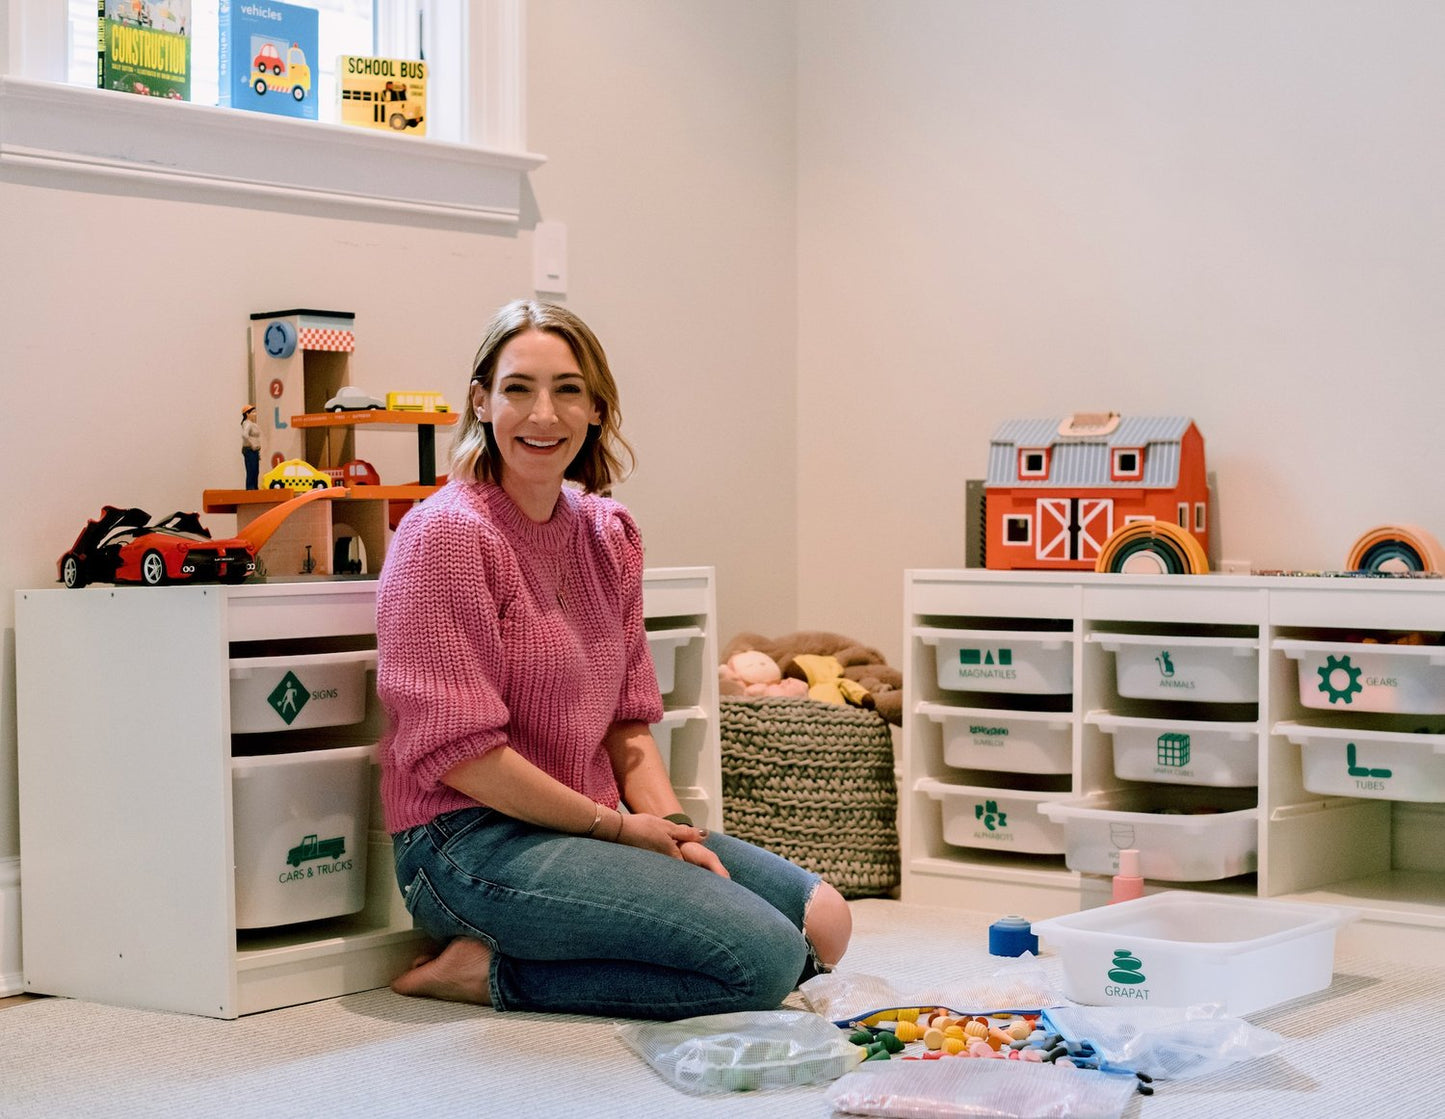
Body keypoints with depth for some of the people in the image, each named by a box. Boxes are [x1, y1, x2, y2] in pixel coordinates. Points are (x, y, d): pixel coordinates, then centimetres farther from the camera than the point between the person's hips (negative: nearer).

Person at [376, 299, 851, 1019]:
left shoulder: (609, 534, 12)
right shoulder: (447, 534, -13)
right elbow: (459, 752, -17)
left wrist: (670, 827, -3)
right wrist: (623, 829, -12)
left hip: (588, 828, 9)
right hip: (470, 842, -9)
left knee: (824, 921, 0)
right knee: (765, 958, -19)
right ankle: (493, 971, -6)